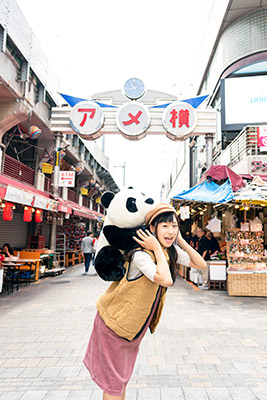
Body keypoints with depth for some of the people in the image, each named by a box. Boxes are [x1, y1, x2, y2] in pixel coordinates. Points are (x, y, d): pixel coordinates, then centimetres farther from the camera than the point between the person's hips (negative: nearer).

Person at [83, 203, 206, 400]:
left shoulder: (172, 251, -4)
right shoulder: (140, 255, -30)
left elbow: (201, 264, -2)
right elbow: (166, 280, -40)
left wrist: (181, 241, -13)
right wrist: (157, 248, -32)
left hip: (134, 325, 7)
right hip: (115, 320, -7)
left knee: (123, 376, 25)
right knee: (113, 380, 10)